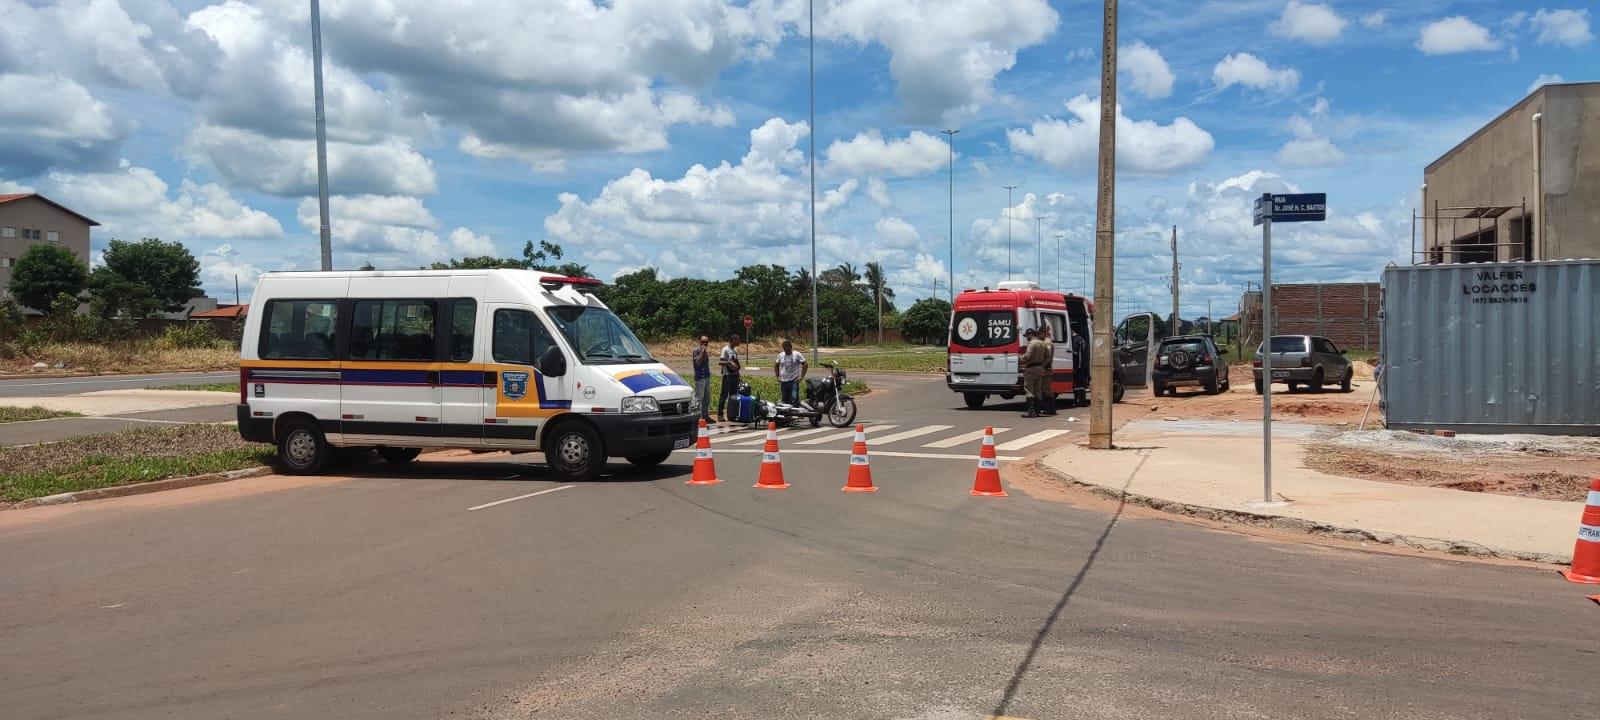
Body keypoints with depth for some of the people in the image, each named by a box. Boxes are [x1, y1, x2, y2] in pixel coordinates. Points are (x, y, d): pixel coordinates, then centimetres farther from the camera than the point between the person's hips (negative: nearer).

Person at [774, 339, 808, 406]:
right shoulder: (780, 355, 8)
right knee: (785, 401, 8)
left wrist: (802, 376, -8)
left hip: (794, 381, -4)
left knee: (794, 400, -16)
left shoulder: (797, 355, -3)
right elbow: (776, 366, 21)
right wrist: (778, 376, 11)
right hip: (783, 381, 4)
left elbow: (805, 364, -1)